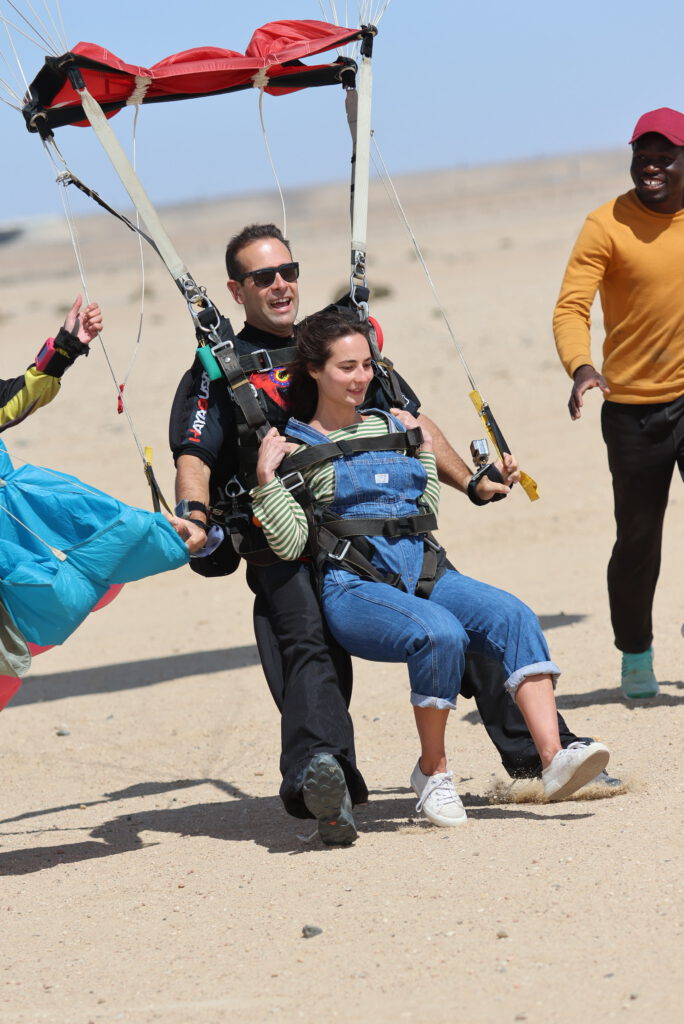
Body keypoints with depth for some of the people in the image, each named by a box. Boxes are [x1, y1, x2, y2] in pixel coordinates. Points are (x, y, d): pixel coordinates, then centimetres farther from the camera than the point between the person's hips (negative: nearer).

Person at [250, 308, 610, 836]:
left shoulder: (389, 427, 20)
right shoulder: (294, 449, 7)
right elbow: (290, 544, -3)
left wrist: (424, 450, 20)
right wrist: (266, 479, -9)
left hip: (423, 570, 5)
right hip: (354, 587, -5)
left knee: (513, 615, -23)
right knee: (440, 633, -34)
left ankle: (553, 759, -36)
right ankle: (433, 773, -15)